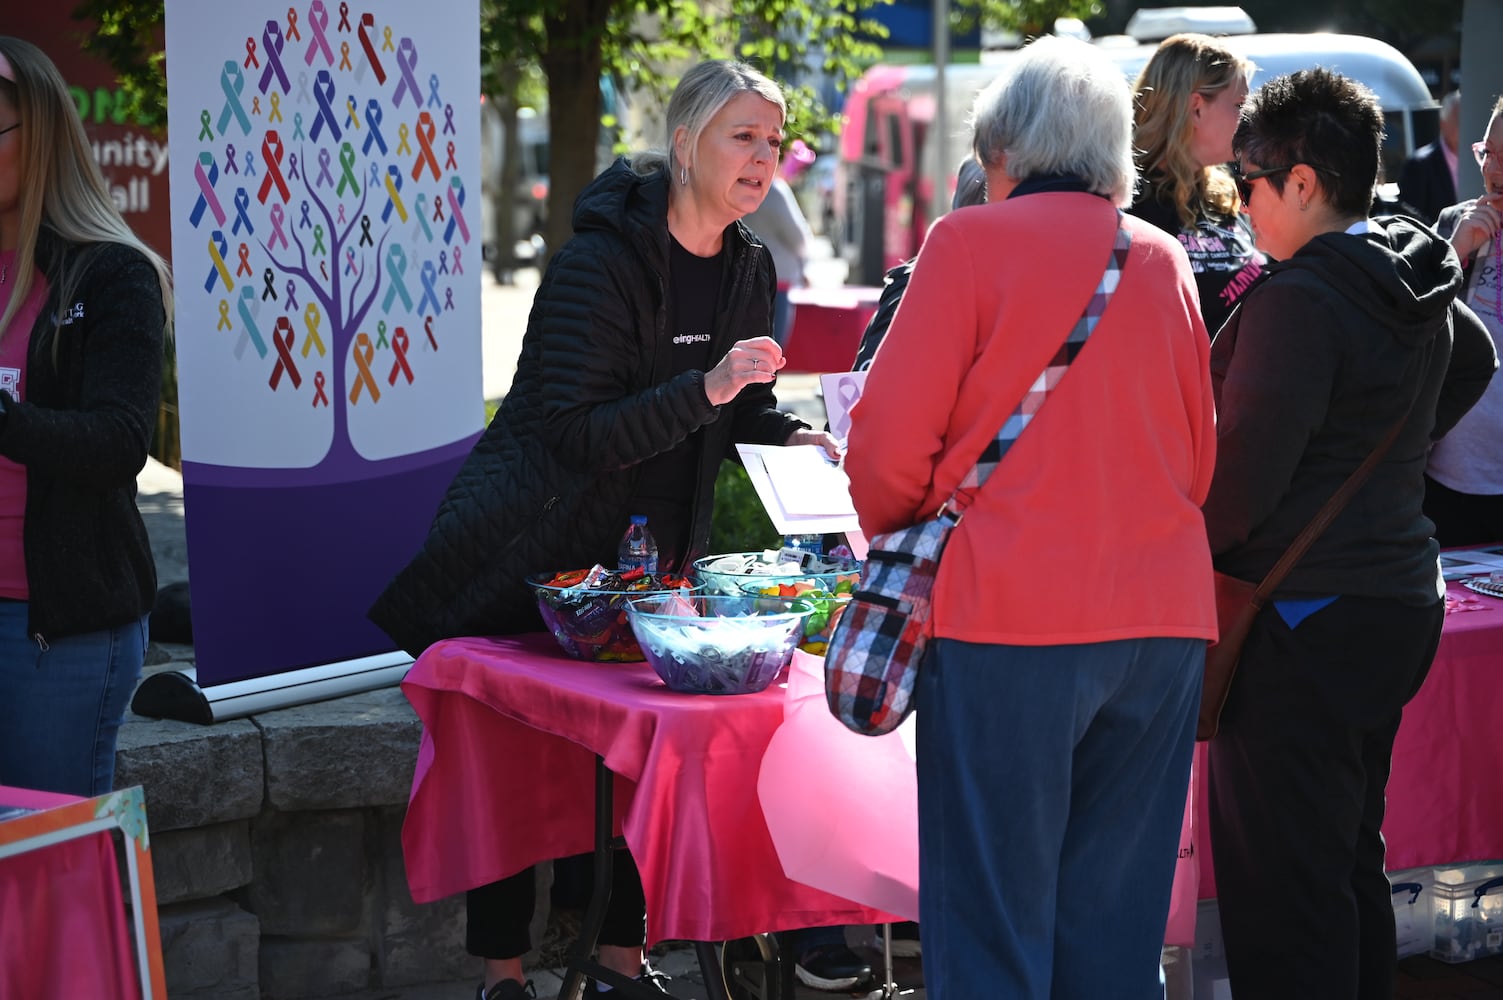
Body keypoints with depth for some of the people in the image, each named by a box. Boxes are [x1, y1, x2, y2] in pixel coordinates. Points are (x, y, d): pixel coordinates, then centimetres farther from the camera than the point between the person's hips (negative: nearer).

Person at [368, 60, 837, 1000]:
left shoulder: (747, 267, 2)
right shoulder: (601, 261, -21)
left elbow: (744, 409, 14)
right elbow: (576, 433, -27)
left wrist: (796, 437, -8)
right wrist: (706, 389, -34)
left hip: (651, 554, 7)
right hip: (536, 551, -7)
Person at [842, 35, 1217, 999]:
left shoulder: (972, 242, -4)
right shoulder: (1165, 260, 10)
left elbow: (889, 446, -5)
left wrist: (895, 532, 14)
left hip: (1010, 619, -5)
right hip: (1163, 622, 5)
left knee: (992, 915, 1)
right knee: (1115, 919, 12)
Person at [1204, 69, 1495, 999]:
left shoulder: (1298, 298, -19)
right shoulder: (1422, 283, 9)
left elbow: (1242, 477, -22)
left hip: (1302, 623, -9)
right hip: (1398, 599, 9)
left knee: (1282, 886, -5)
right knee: (1353, 861, 20)